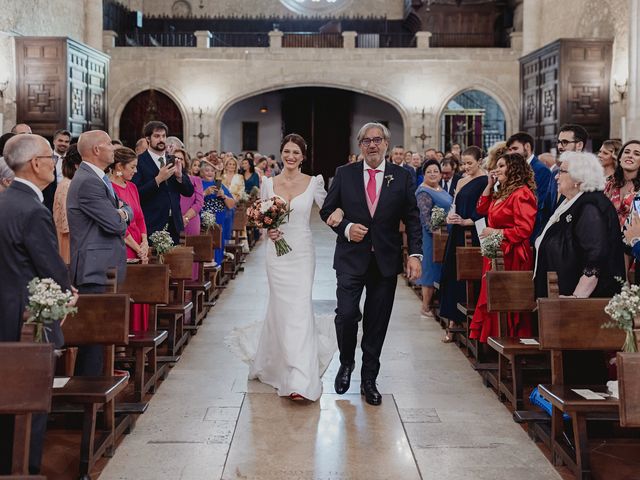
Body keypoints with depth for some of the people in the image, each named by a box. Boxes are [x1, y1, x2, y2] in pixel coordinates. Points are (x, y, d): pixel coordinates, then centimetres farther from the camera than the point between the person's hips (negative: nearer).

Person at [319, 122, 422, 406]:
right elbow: (327, 210, 8)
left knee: (377, 323, 7)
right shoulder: (344, 174, 3)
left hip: (386, 260, 1)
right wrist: (345, 227, -10)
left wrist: (415, 254, -7)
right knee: (346, 314, -10)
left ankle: (369, 379, 22)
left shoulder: (402, 177, 3)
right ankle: (346, 363, 19)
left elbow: (412, 219, 3)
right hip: (351, 258, -1)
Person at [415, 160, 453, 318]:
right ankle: (426, 307, 5)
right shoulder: (424, 192, -14)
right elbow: (425, 216, -20)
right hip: (433, 235, -9)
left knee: (440, 270, 13)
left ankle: (432, 303, 21)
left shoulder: (441, 190, 13)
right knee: (431, 269, -3)